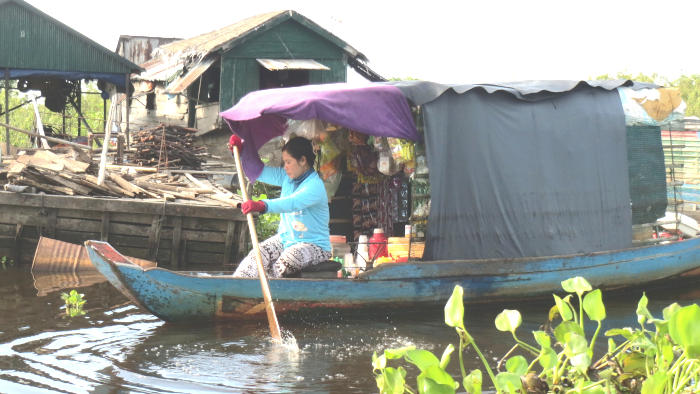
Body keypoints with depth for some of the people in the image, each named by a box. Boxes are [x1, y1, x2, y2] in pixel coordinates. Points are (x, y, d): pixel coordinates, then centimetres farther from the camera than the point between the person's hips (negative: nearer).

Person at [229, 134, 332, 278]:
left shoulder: (315, 185, -20)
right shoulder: (287, 177, 7)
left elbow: (292, 203, -38)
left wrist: (262, 205, -53)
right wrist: (239, 150, -2)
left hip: (313, 245, -7)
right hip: (285, 238, 7)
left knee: (283, 263, -35)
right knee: (258, 254, -21)